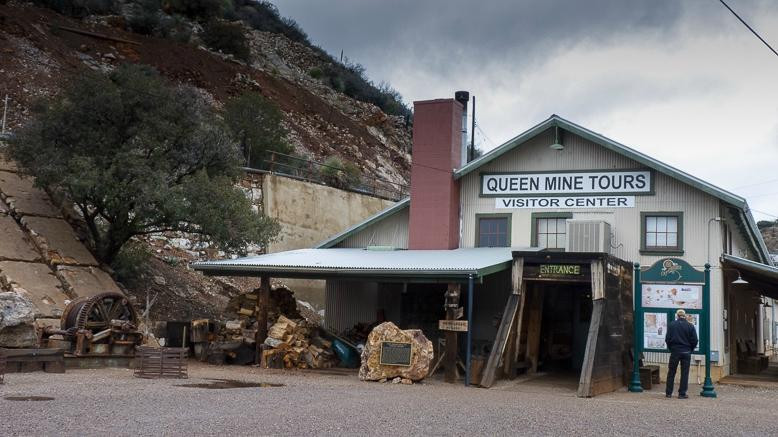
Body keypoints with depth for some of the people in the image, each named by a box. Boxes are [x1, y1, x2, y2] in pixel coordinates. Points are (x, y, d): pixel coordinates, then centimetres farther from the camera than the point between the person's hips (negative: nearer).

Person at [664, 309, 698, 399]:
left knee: (671, 372, 10)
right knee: (684, 373, 5)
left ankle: (668, 393, 11)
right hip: (686, 352, 0)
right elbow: (694, 341, -4)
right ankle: (682, 394, 4)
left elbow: (667, 339, -3)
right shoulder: (690, 326, -4)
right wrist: (690, 350, 11)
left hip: (675, 351, 0)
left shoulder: (671, 325, -4)